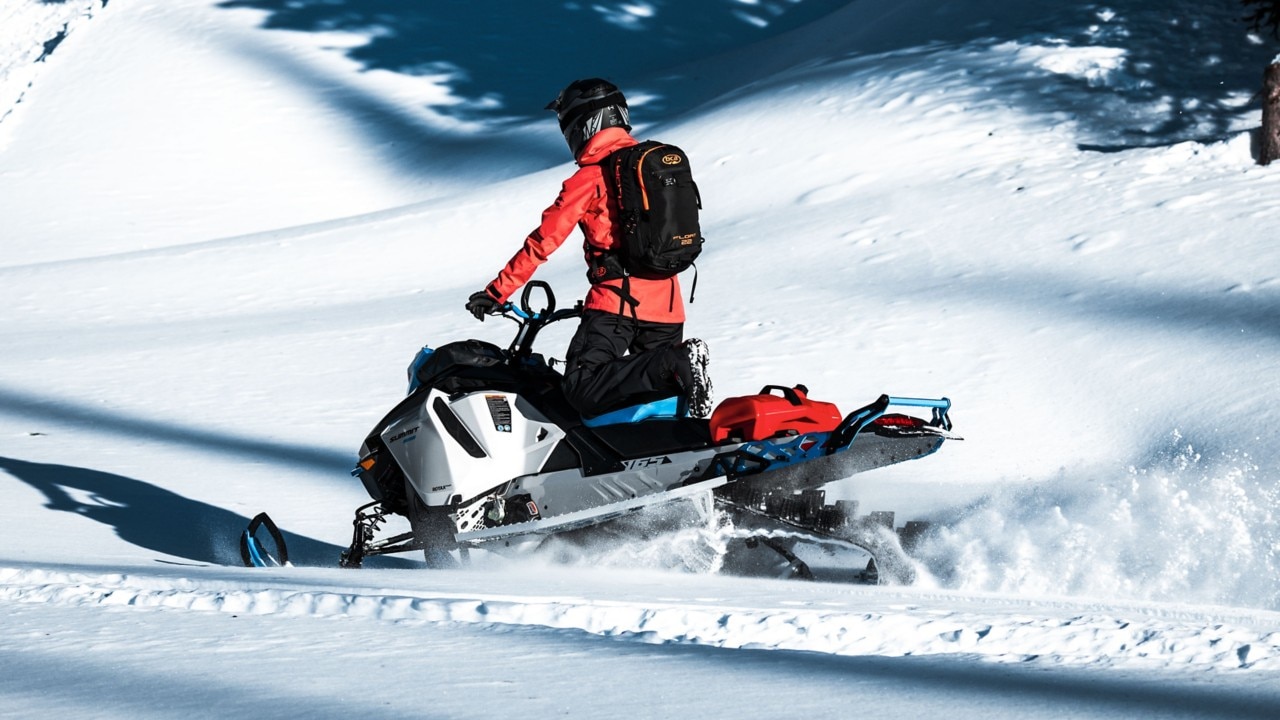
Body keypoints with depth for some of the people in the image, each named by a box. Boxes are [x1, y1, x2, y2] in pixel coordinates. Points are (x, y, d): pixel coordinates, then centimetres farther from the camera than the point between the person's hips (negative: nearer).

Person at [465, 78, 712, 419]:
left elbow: (543, 241, -5)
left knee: (583, 391, -14)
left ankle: (673, 365, -30)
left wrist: (495, 293, 2)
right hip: (667, 307, 7)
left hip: (618, 301, -7)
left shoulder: (589, 177, -3)